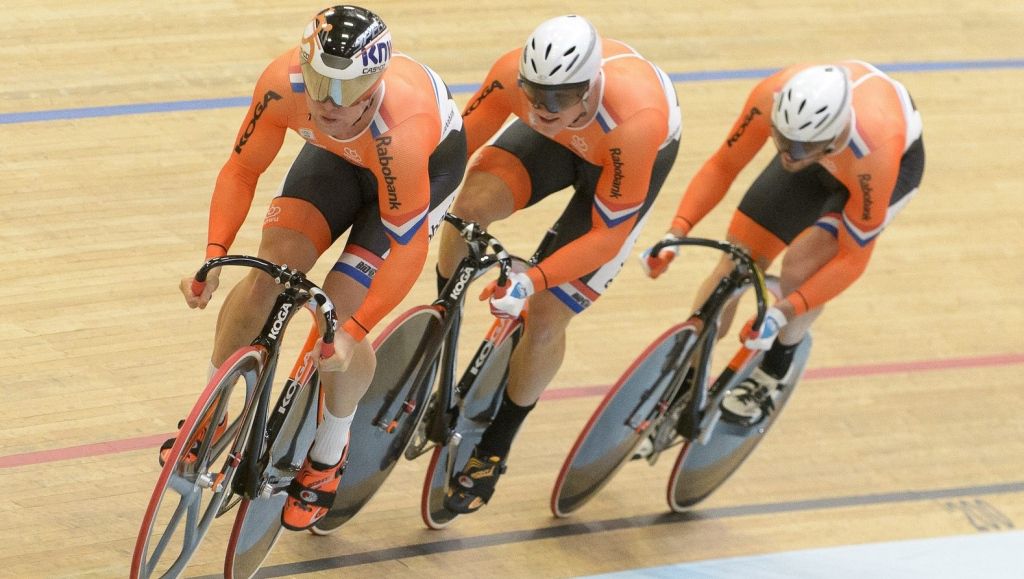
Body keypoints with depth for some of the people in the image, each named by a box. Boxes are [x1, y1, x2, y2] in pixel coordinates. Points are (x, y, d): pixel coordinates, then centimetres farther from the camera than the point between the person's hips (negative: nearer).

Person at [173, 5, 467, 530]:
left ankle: (326, 460, 10)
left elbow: (407, 249, -36)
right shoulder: (282, 84, -35)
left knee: (340, 311, -15)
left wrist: (353, 333, -39)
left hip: (430, 159, -4)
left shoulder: (399, 130, -45)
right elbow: (241, 169, -18)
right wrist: (214, 258, -29)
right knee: (268, 272, -14)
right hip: (337, 154, 4)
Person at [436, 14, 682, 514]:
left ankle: (493, 451, 16)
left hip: (633, 160, -3)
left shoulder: (635, 121, -44)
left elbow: (608, 234, -32)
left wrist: (531, 282, -40)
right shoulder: (514, 74, -35)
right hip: (561, 142, 4)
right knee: (472, 202, -27)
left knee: (546, 319, -7)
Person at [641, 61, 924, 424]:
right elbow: (723, 164, -18)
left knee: (800, 267, -22)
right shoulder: (771, 97, -37)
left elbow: (852, 257, -31)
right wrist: (675, 234, -28)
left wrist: (783, 312, -39)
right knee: (737, 264, -4)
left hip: (898, 159, -4)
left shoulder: (875, 155, -45)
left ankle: (774, 371, 5)